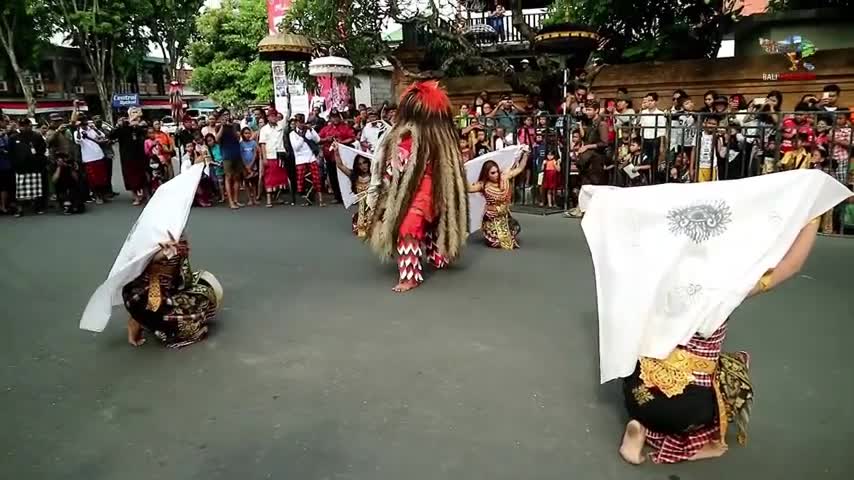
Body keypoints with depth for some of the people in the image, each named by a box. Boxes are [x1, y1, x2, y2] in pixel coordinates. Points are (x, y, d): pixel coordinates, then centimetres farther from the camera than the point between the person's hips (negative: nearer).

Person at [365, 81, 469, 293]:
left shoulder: (407, 136, -16)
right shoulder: (446, 135, 2)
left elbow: (394, 168, -13)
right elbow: (451, 165, 11)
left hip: (414, 191, -7)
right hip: (439, 191, 7)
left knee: (407, 231, -5)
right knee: (433, 227, 25)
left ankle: (410, 276, -6)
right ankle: (439, 258, 42)